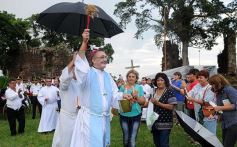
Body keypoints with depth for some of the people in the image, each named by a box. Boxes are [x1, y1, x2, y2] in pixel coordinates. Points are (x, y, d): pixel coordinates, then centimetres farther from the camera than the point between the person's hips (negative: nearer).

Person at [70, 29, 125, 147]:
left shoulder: (107, 76, 11)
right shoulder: (88, 73, -9)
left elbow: (113, 93, 13)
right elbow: (81, 64, -31)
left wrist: (122, 96, -9)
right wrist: (84, 42, -41)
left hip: (105, 118, 6)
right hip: (89, 117, -6)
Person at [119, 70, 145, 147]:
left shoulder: (139, 87, 1)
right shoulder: (122, 87, 0)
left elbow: (143, 101, 1)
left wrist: (137, 97, -18)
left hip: (136, 115, -1)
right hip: (124, 115, 1)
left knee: (132, 139, -5)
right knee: (126, 137, 14)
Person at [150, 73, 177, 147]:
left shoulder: (169, 92, -10)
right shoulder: (154, 91, 8)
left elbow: (171, 107, -17)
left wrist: (158, 103, -21)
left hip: (165, 123, -6)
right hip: (155, 122, 6)